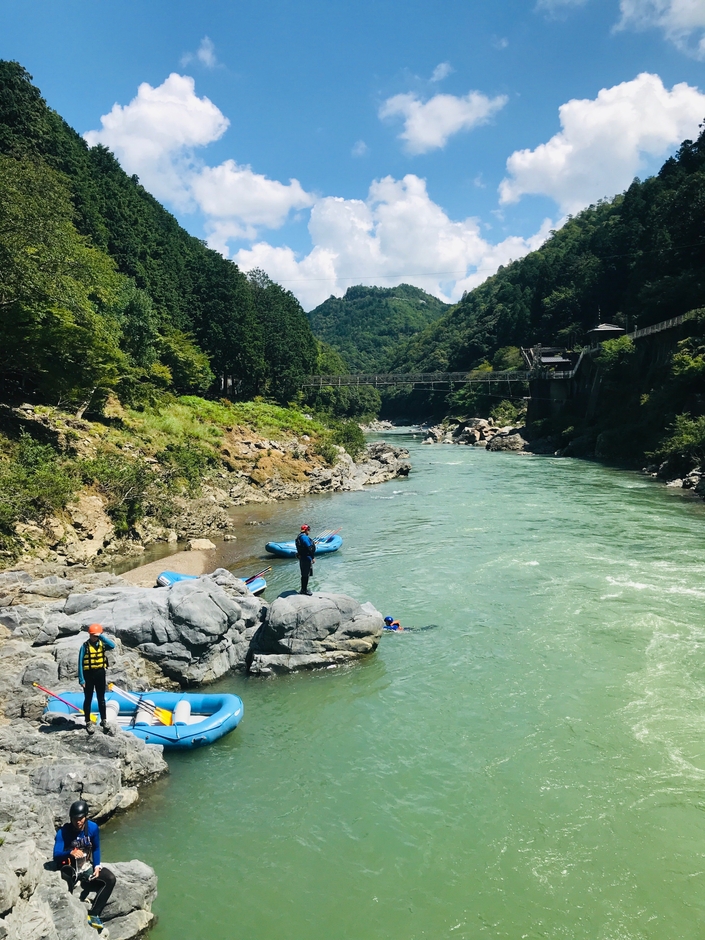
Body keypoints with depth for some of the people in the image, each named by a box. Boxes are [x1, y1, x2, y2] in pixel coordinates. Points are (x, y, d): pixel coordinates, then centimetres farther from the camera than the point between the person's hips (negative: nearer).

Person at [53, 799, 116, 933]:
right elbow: (56, 856, -26)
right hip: (69, 868, -4)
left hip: (87, 866, 4)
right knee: (67, 885, -38)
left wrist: (97, 866, -11)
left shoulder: (93, 827, -11)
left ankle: (93, 914, -15)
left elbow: (96, 849, 3)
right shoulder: (63, 832, -21)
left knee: (110, 879, -18)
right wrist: (70, 853, -46)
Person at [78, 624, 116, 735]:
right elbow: (80, 663, -9)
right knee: (88, 699, 8)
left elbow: (112, 645, -23)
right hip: (88, 674, -2)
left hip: (100, 673, 2)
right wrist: (81, 679, -12)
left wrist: (102, 636, -22)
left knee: (101, 699, 12)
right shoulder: (85, 646, -9)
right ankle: (88, 722, 19)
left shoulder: (102, 644, -1)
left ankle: (104, 720, 22)